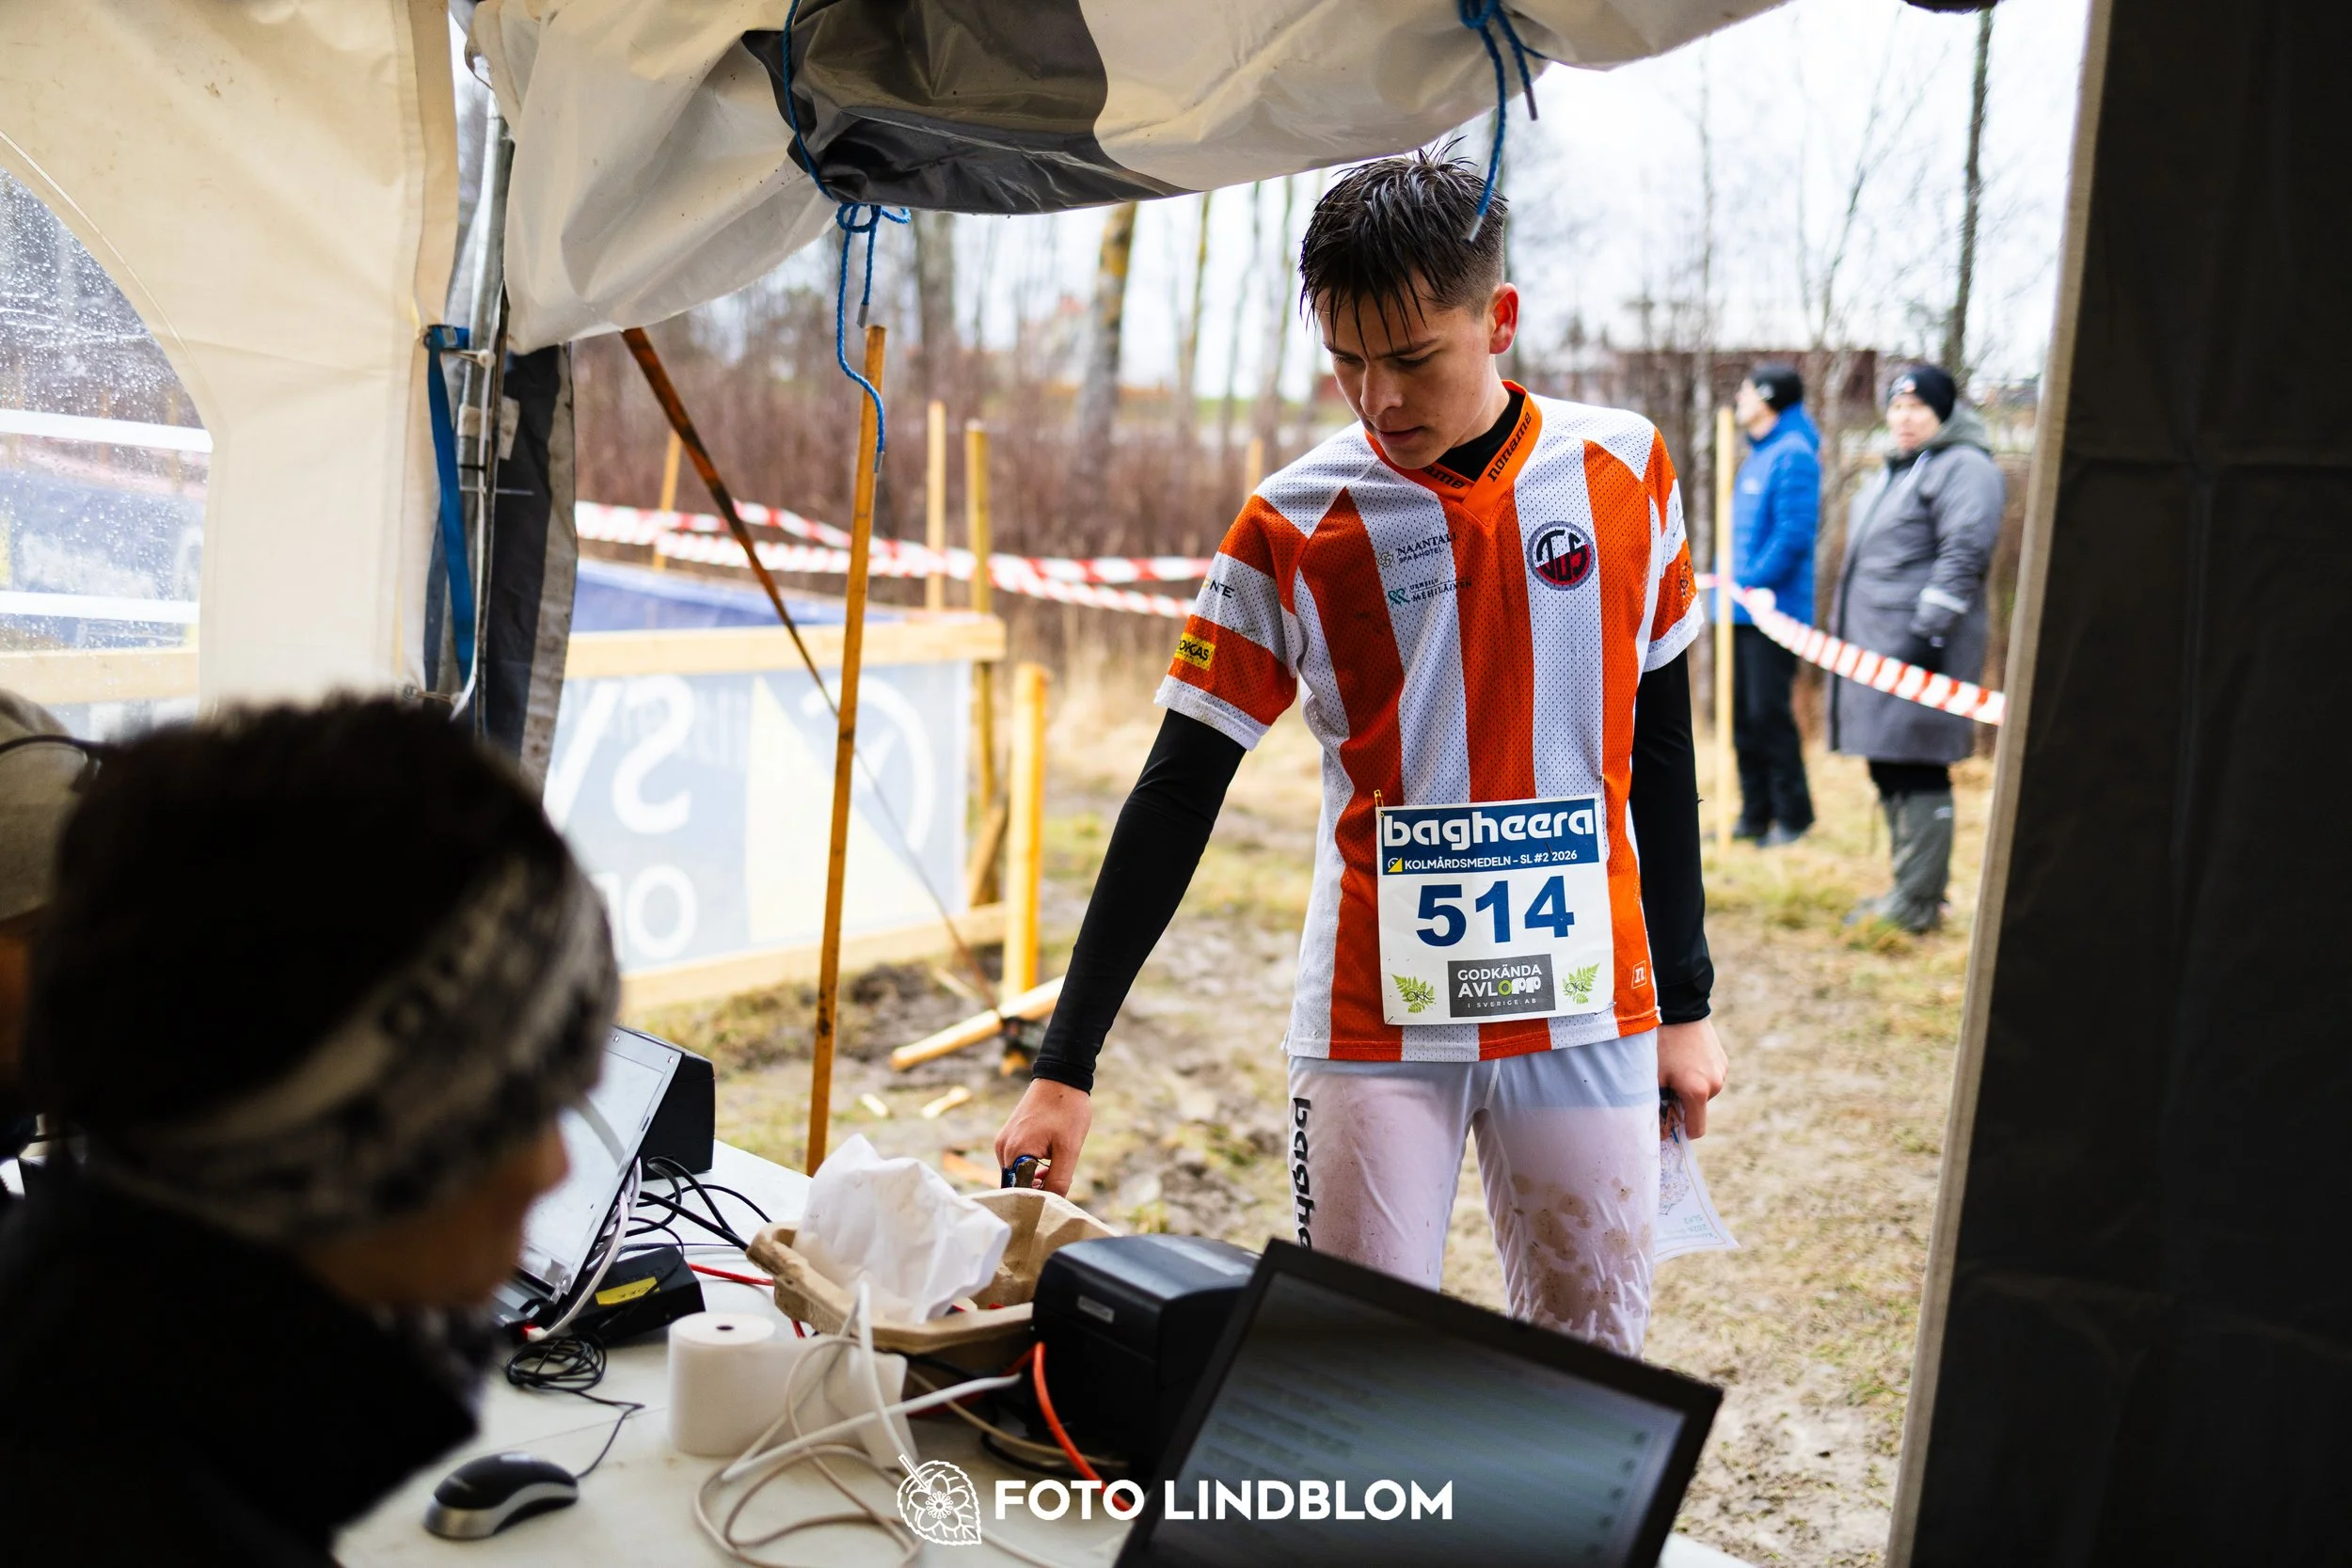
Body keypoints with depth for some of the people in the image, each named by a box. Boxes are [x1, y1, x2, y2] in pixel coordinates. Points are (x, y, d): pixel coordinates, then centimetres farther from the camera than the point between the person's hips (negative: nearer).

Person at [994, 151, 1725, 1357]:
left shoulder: (1622, 470, 1)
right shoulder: (1293, 530, -6)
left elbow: (1659, 746, 10)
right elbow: (1174, 800, -5)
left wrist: (1684, 1000, 12)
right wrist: (1065, 1066, -9)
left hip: (1587, 1008, 2)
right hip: (1377, 1019, -2)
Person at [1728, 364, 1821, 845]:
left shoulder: (1793, 455, -11)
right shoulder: (1757, 454, 17)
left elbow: (1794, 534, -19)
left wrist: (1753, 582, -18)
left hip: (1774, 608, -9)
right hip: (1742, 608, 9)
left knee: (1768, 712, -5)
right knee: (1742, 713, 10)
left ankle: (1793, 815, 5)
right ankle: (1755, 814, 18)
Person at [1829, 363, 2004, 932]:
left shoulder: (1963, 467, -7)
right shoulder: (1895, 470, 24)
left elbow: (1964, 554, -17)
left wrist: (1929, 631, -23)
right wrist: (1843, 624, 28)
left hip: (1918, 647, -10)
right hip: (1876, 643, 10)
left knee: (1918, 772, -9)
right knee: (1890, 773, 12)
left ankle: (1918, 903, -6)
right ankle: (1907, 890, 21)